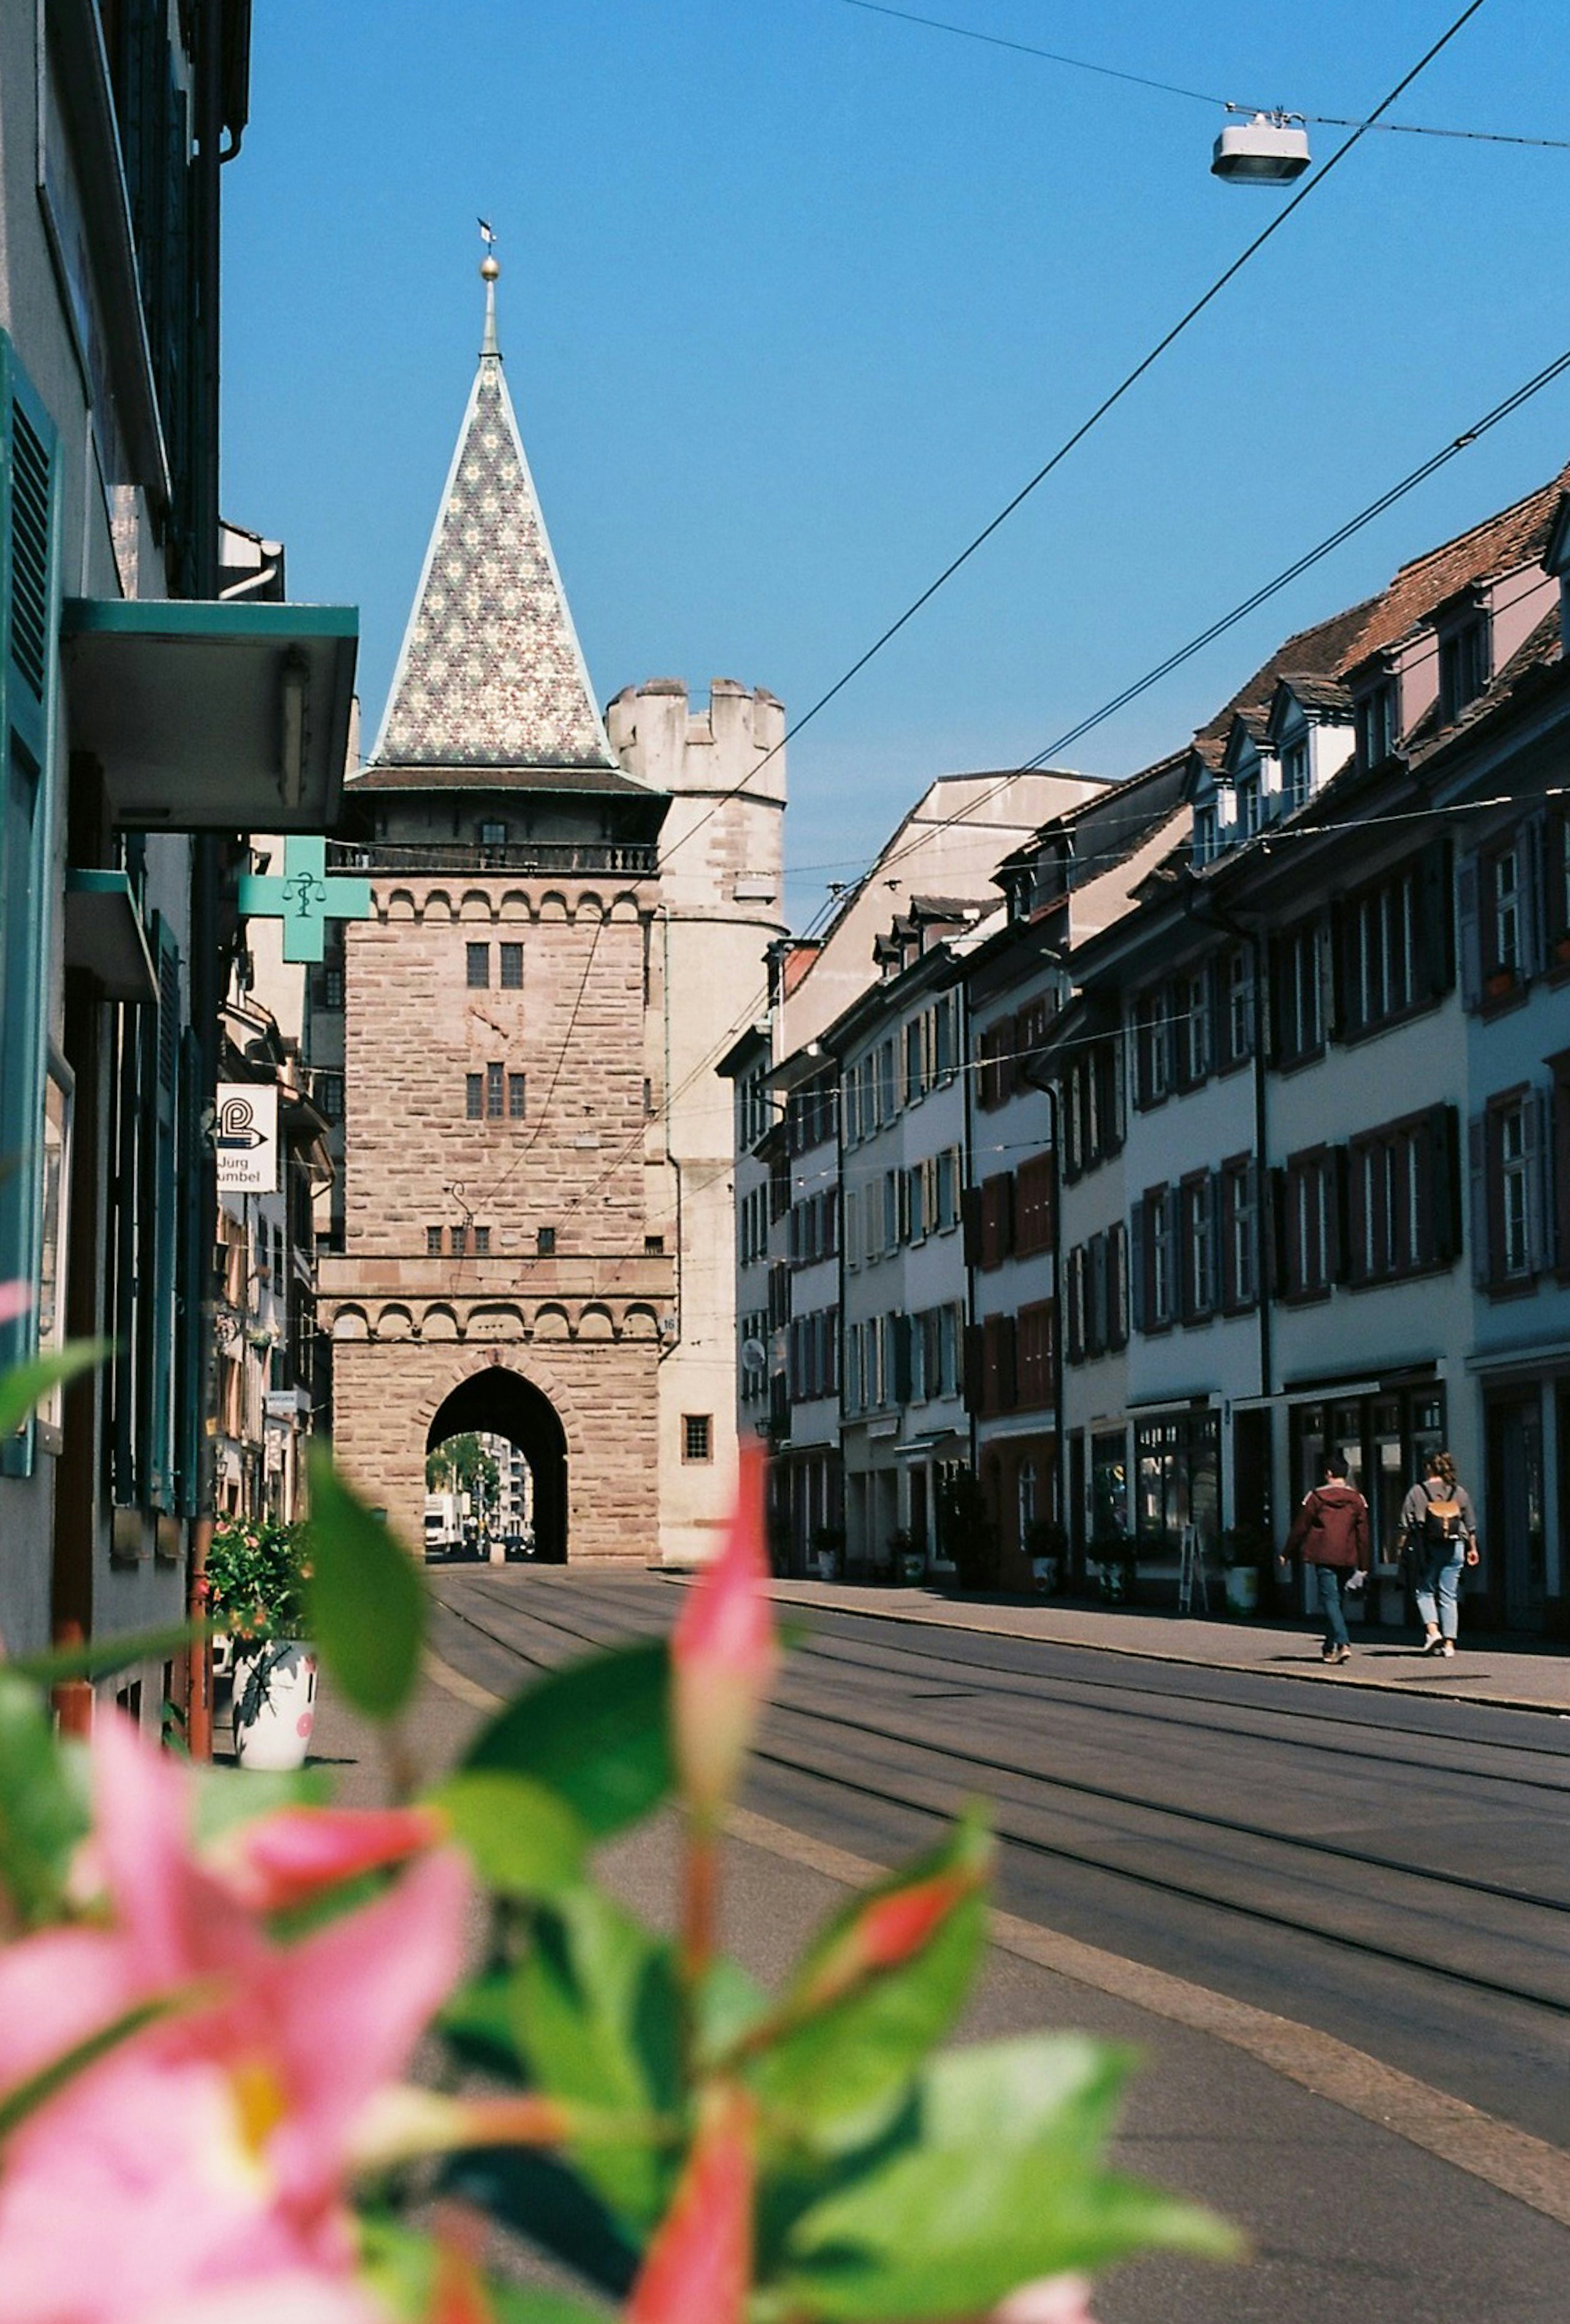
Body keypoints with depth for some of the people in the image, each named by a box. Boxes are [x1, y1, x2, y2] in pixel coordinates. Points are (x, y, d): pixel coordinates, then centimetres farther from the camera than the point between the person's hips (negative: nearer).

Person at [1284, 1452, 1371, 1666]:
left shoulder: (1316, 1496, -2)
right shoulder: (1357, 1498, 7)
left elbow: (1300, 1528, 1)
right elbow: (1363, 1534, 8)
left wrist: (1288, 1553, 12)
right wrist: (1363, 1566, 13)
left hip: (1324, 1557, -4)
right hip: (1348, 1558, 4)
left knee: (1330, 1600, -6)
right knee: (1337, 1600, 14)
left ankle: (1343, 1644, -22)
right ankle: (1330, 1648, 20)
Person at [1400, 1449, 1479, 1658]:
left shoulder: (1417, 1492, -1)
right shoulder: (1460, 1492, 6)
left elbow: (1406, 1525, -3)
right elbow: (1471, 1525, 11)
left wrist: (1403, 1547, 4)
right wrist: (1472, 1548, 20)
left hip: (1428, 1549, -2)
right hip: (1454, 1548, 2)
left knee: (1425, 1592, 10)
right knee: (1449, 1596, 6)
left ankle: (1432, 1631, -11)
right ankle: (1449, 1642, 1)